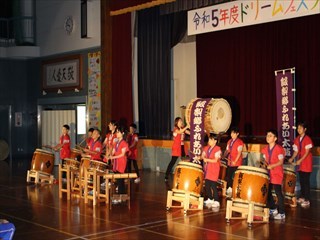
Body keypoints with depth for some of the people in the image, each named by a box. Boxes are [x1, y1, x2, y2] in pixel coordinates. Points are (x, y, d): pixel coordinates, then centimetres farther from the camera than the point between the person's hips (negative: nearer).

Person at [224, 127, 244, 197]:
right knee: (228, 176, 11)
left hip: (236, 163, -7)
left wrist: (235, 161, -21)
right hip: (230, 162, 7)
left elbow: (239, 152, -14)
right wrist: (224, 156, 0)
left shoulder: (239, 142, -8)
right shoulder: (229, 141, 14)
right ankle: (229, 189, 24)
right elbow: (227, 150, 18)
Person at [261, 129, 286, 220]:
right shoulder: (265, 149, 8)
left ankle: (281, 213, 0)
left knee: (278, 192, -6)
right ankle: (273, 209, 28)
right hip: (268, 173, 7)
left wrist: (272, 166, -28)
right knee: (267, 191, 11)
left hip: (277, 174, -7)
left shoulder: (279, 149, -13)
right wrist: (265, 164, -5)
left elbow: (281, 162, -15)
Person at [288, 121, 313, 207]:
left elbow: (307, 152, -15)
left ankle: (307, 200, -1)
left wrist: (300, 160, -22)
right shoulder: (297, 140, 9)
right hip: (300, 163, 6)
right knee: (301, 181, 12)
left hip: (306, 163, -6)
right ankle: (302, 197, 23)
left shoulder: (307, 139, -12)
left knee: (306, 181, -5)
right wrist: (292, 158, -4)